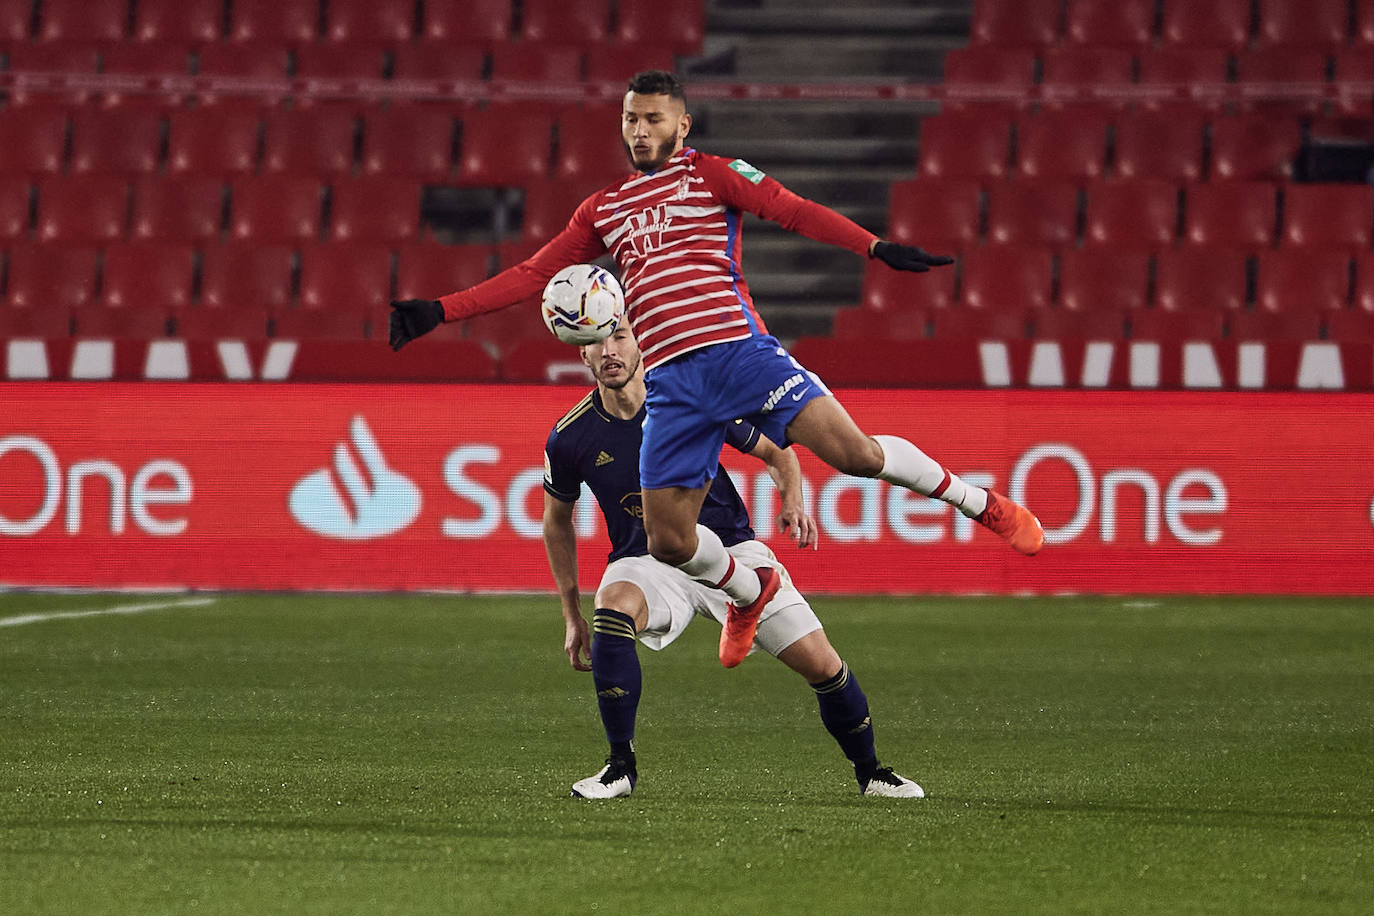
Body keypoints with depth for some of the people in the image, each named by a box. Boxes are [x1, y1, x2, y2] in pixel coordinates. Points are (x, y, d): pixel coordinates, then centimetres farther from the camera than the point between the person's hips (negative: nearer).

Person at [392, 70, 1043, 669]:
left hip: (739, 348, -4)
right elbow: (531, 276, 22)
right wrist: (439, 312, 13)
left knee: (854, 452, -19)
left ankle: (982, 505, 3)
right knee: (668, 540, -3)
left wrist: (875, 247, -19)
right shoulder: (602, 211, 21)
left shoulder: (711, 175, 9)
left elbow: (793, 211, -4)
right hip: (671, 383, 4)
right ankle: (751, 592, 28)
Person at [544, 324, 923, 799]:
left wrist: (793, 505, -18)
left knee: (822, 665, -9)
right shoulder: (570, 437, -8)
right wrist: (572, 615, 11)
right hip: (647, 560, 0)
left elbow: (776, 453, 3)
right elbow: (557, 520, 11)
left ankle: (870, 772, 18)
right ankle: (621, 766, -20)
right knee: (613, 610, -35)